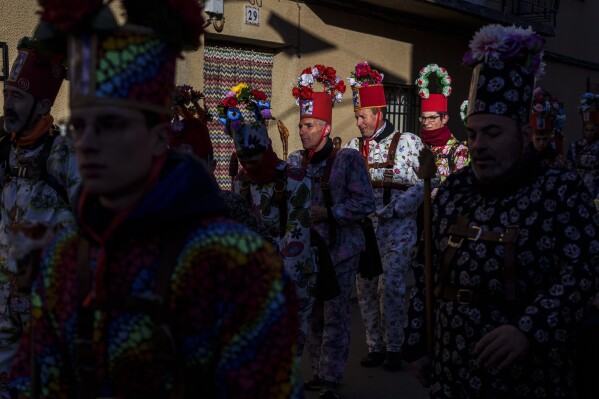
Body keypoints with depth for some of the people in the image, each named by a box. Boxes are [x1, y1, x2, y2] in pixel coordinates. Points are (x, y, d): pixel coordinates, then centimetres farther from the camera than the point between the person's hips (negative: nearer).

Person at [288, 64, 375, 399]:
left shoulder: (348, 159, -8)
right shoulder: (296, 161, 7)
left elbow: (366, 203, -14)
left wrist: (326, 213, -20)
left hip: (339, 250, -5)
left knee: (335, 316, -2)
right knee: (313, 315, 10)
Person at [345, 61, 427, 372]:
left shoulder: (408, 142, -4)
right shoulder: (353, 147, 10)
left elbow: (420, 187, -10)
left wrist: (387, 211, -16)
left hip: (397, 230, -5)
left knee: (391, 287, -8)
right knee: (366, 289, 7)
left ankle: (393, 348, 4)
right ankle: (375, 347, 17)